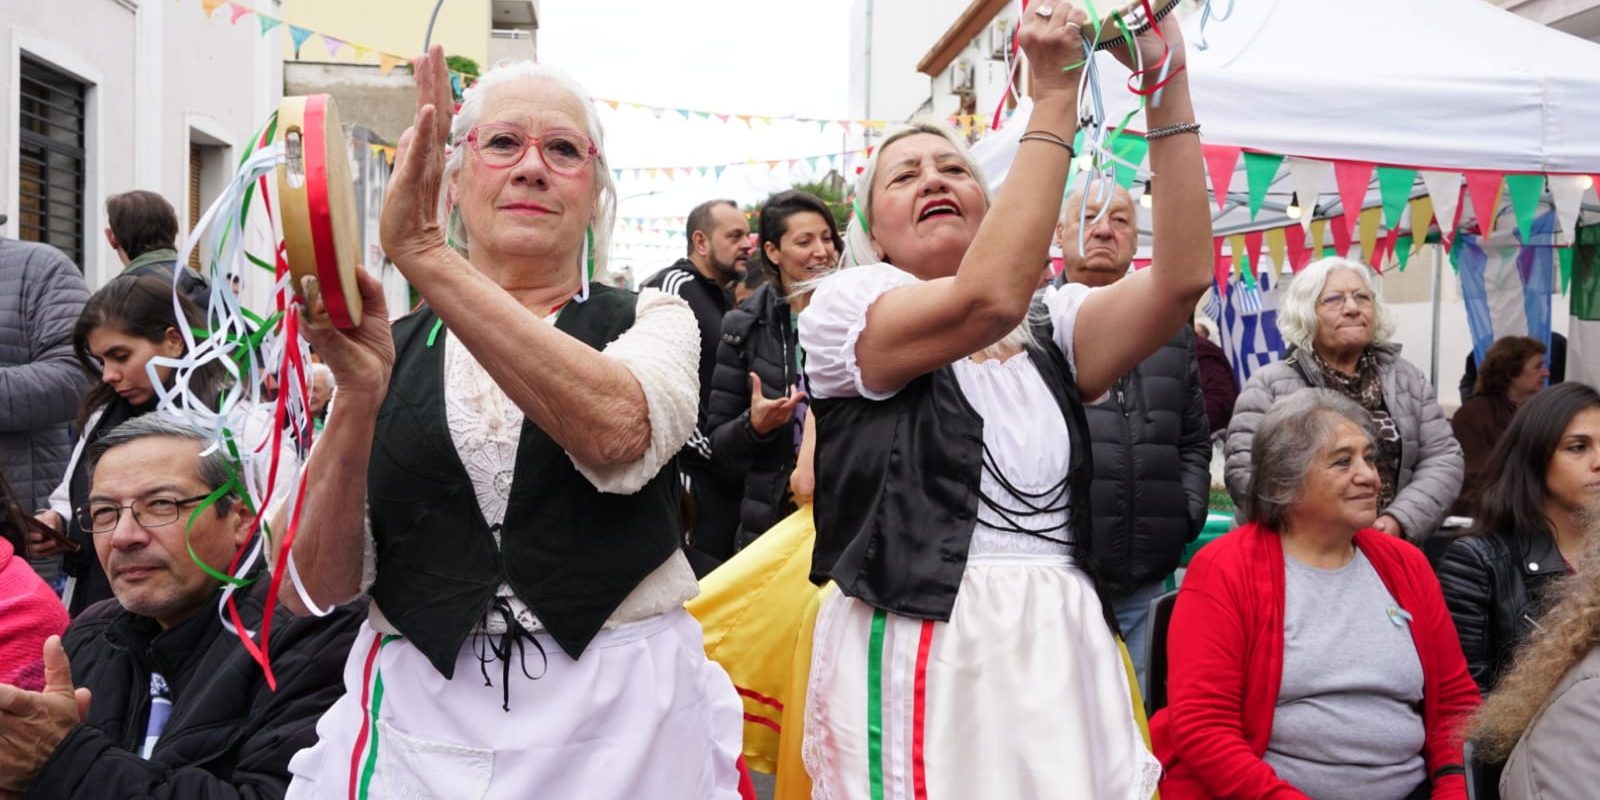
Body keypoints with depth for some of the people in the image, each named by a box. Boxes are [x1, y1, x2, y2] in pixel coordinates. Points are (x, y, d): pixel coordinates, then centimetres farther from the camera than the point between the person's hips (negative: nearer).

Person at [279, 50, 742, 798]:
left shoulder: (648, 320, -1)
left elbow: (617, 433, -24)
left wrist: (425, 255, -26)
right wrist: (358, 396, -19)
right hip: (416, 726, 1)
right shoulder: (391, 346, 2)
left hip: (620, 718, -1)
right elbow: (316, 586, -4)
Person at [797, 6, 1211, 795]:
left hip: (1061, 652, 4)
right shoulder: (846, 306, -1)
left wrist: (1168, 85, -11)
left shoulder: (1054, 329, 11)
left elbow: (1182, 277, -5)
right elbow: (987, 302, -19)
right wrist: (1054, 95, -17)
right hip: (919, 657, -4)